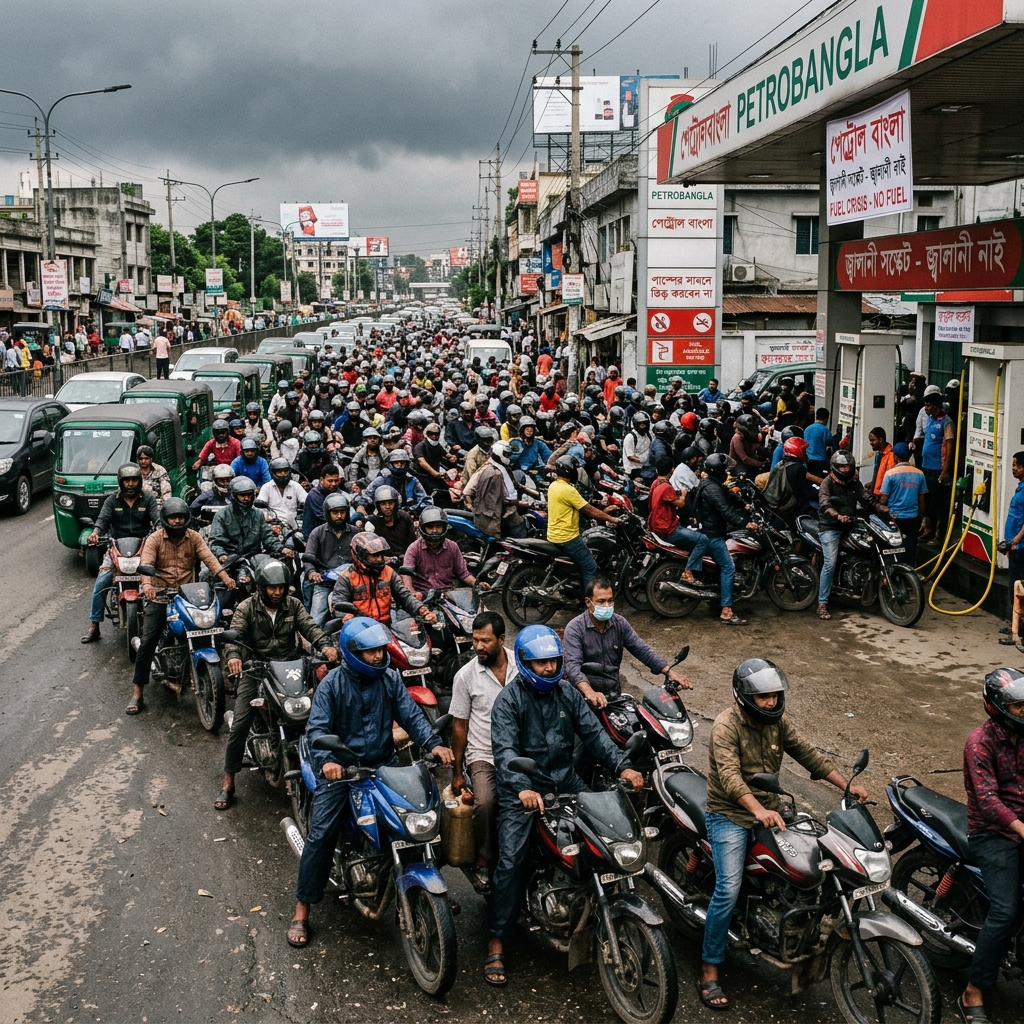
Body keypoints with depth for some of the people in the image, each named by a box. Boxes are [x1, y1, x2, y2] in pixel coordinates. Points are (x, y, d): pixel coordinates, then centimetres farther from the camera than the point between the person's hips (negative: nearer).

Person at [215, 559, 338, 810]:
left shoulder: (293, 605, 8)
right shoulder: (247, 607, 1)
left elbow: (310, 627, -5)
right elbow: (235, 634, -13)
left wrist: (325, 646, -27)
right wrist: (233, 656, -36)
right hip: (255, 669, -2)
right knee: (240, 725, -12)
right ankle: (228, 783, -3)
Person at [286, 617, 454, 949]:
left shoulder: (390, 679, 3)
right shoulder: (333, 683, -7)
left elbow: (411, 715, -1)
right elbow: (317, 727, -14)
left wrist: (433, 744, -18)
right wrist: (325, 760, -33)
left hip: (383, 765, 3)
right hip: (340, 768, -3)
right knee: (322, 834, -13)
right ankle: (302, 910, -2)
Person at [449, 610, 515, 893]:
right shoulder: (465, 676, -1)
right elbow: (460, 725, 4)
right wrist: (457, 772, 5)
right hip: (483, 756, -1)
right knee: (484, 802, -29)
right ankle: (484, 862, -8)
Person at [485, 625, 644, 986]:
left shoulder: (568, 695, 10)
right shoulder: (509, 699, -7)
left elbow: (594, 734, 4)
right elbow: (505, 750, -20)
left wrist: (622, 766, -12)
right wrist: (523, 788, -37)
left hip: (565, 782, 5)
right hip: (521, 791, -5)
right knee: (510, 861, -16)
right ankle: (496, 944, -9)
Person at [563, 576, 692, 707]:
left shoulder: (619, 623, 6)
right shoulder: (575, 628, -11)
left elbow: (643, 650, 2)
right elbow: (573, 666, -23)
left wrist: (669, 671, -15)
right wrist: (589, 692, -42)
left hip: (613, 693, 5)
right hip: (583, 695, -5)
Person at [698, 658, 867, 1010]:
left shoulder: (778, 721, 3)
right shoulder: (726, 726, -19)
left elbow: (807, 753, 3)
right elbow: (729, 775, -31)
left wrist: (847, 786, -8)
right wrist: (757, 810, -46)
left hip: (769, 811, 7)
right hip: (730, 816, -7)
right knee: (729, 890, -18)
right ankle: (709, 971, -9)